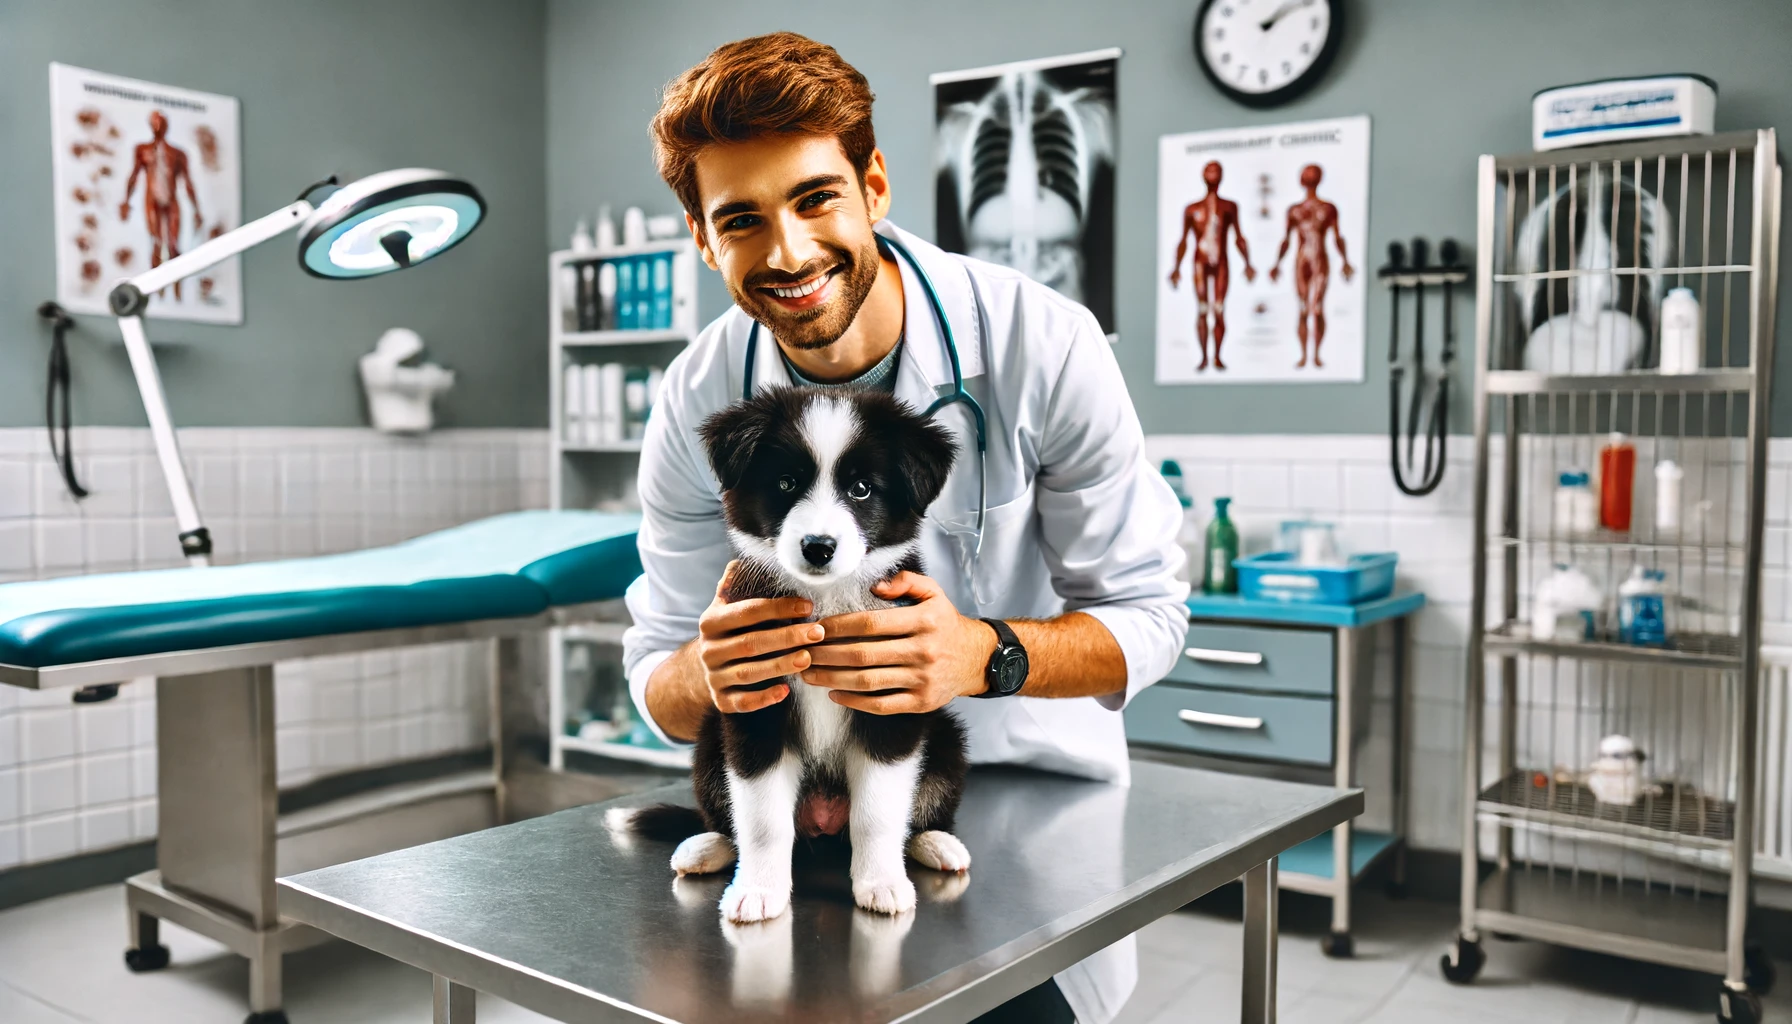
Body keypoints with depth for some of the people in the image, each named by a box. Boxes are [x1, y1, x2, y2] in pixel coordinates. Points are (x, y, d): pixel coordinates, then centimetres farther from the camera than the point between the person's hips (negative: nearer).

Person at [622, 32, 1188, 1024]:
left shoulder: (1043, 344, -19)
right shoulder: (696, 403, -10)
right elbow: (660, 686, -5)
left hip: (1035, 787, -1)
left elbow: (1146, 614, -14)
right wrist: (711, 672, -31)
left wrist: (981, 654, -34)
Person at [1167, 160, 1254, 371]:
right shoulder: (1192, 209, 9)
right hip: (1200, 263, 0)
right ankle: (1204, 357, -2)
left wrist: (1247, 263, 6)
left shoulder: (1229, 207, 12)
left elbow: (1238, 237, 12)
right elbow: (1183, 240, 9)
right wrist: (1177, 267, 3)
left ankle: (1217, 356, -2)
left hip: (1221, 263, 1)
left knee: (1219, 311, -6)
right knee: (1202, 310, -5)